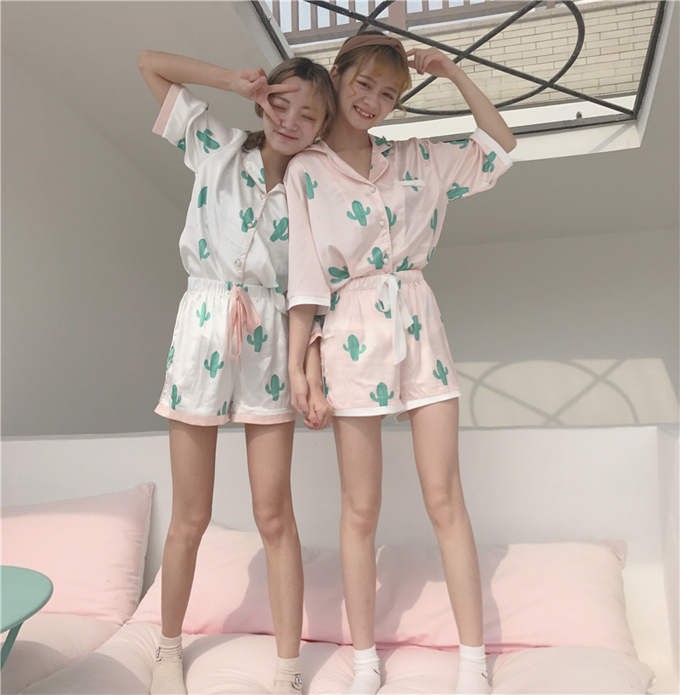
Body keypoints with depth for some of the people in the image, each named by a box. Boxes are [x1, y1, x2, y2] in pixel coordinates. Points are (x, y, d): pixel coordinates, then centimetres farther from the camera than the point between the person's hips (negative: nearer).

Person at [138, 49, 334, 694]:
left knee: (274, 516, 4)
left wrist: (314, 375, -7)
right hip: (204, 332, 0)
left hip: (271, 347, 1)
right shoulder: (216, 147, 6)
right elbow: (149, 62, 10)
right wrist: (234, 80, 2)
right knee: (191, 517, 7)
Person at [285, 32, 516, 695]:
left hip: (421, 328, 3)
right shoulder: (305, 170, 2)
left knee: (444, 498, 3)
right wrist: (297, 362, -9)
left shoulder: (412, 158, 13)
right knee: (360, 509, 4)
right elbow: (305, 272, -5)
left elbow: (499, 149, 18)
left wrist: (454, 73, 12)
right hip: (354, 335, -3)